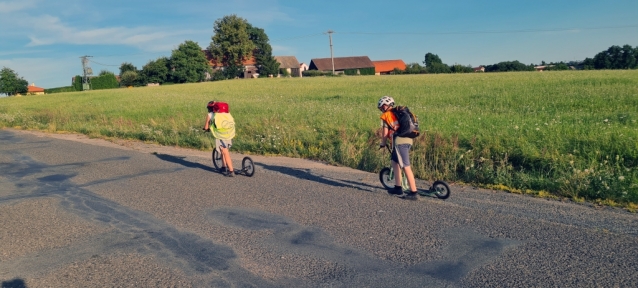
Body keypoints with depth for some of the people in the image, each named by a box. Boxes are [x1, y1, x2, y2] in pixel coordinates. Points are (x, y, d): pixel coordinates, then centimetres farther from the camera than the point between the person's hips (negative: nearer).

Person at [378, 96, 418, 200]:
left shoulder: (386, 115, 4)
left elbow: (385, 132, 1)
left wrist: (383, 144, 15)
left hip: (399, 141, -8)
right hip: (408, 139, 8)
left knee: (406, 167, -7)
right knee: (394, 161, 21)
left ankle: (413, 193, -7)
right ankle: (398, 188, 25)